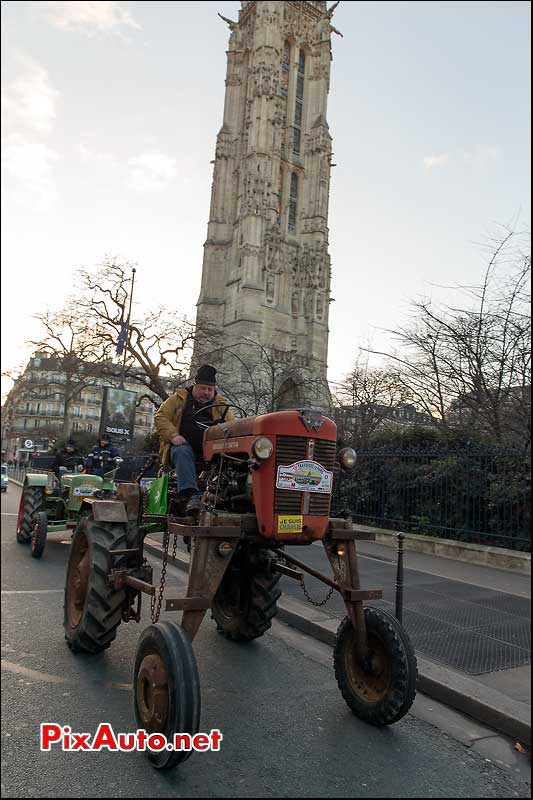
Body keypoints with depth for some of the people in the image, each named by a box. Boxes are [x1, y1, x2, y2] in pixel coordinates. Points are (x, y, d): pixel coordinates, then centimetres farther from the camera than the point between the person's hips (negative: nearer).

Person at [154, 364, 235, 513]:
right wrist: (173, 435, -12)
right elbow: (160, 417, 6)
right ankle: (192, 495, -46)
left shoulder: (220, 404, 18)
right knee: (182, 452, -37)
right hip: (183, 446, -1)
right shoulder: (179, 398, 13)